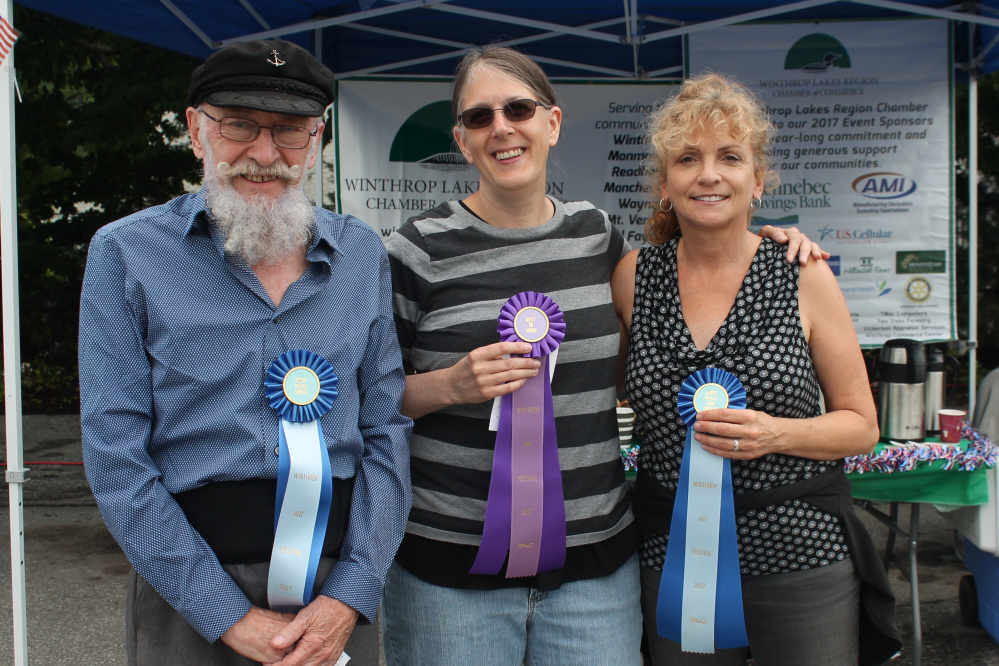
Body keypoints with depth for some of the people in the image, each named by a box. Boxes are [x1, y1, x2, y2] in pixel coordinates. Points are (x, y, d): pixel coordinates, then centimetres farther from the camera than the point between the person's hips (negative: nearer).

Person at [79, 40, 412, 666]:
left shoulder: (363, 253, 2)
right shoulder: (126, 252, -4)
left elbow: (386, 433, 1)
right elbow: (117, 456, -8)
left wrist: (351, 596, -9)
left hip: (341, 577, 2)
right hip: (188, 587, -2)